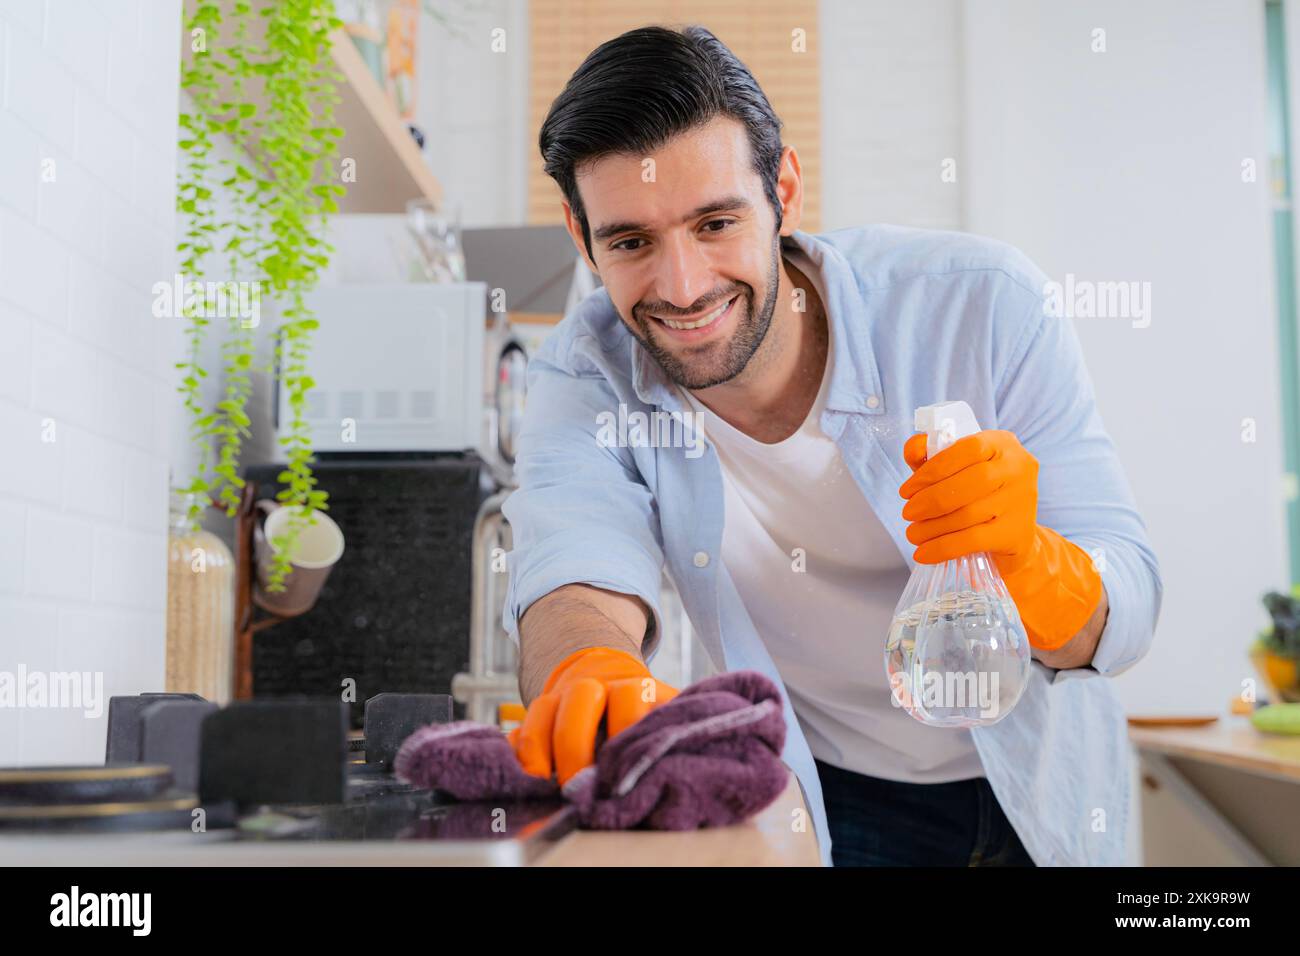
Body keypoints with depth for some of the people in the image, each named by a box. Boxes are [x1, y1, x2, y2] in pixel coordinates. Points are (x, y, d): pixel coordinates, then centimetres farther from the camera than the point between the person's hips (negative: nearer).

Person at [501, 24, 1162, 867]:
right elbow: (578, 577, -31)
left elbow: (1124, 624, -20)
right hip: (821, 798, -2)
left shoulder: (982, 307, -22)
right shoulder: (588, 377, -16)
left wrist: (1021, 558, -43)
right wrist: (590, 676, -54)